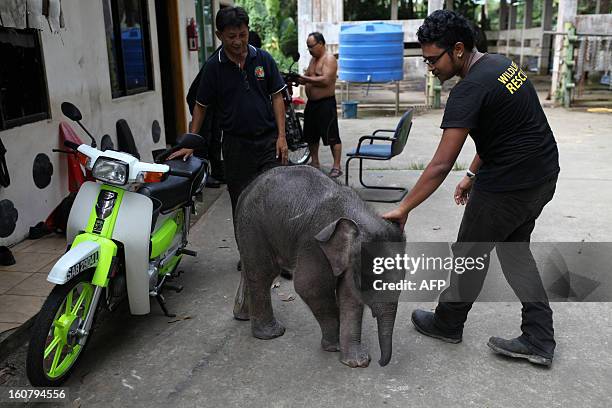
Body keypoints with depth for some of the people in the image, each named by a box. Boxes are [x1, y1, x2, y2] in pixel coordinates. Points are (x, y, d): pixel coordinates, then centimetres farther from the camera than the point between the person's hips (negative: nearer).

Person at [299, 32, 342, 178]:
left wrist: (305, 79, -22)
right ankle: (314, 163, 28)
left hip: (326, 103, -9)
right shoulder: (313, 59, 17)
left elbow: (326, 80, -23)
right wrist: (299, 79, 0)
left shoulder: (329, 59, -11)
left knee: (332, 137, -7)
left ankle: (336, 167, -3)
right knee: (311, 135, 15)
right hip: (311, 103, 9)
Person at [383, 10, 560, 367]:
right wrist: (473, 175, 17)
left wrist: (403, 210, -19)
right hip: (543, 176, 9)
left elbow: (441, 166, -25)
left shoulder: (470, 91, -22)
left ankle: (448, 324, 29)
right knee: (515, 250, 20)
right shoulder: (502, 64, 7)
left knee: (470, 254, 9)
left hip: (509, 185, -9)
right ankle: (539, 340, 20)